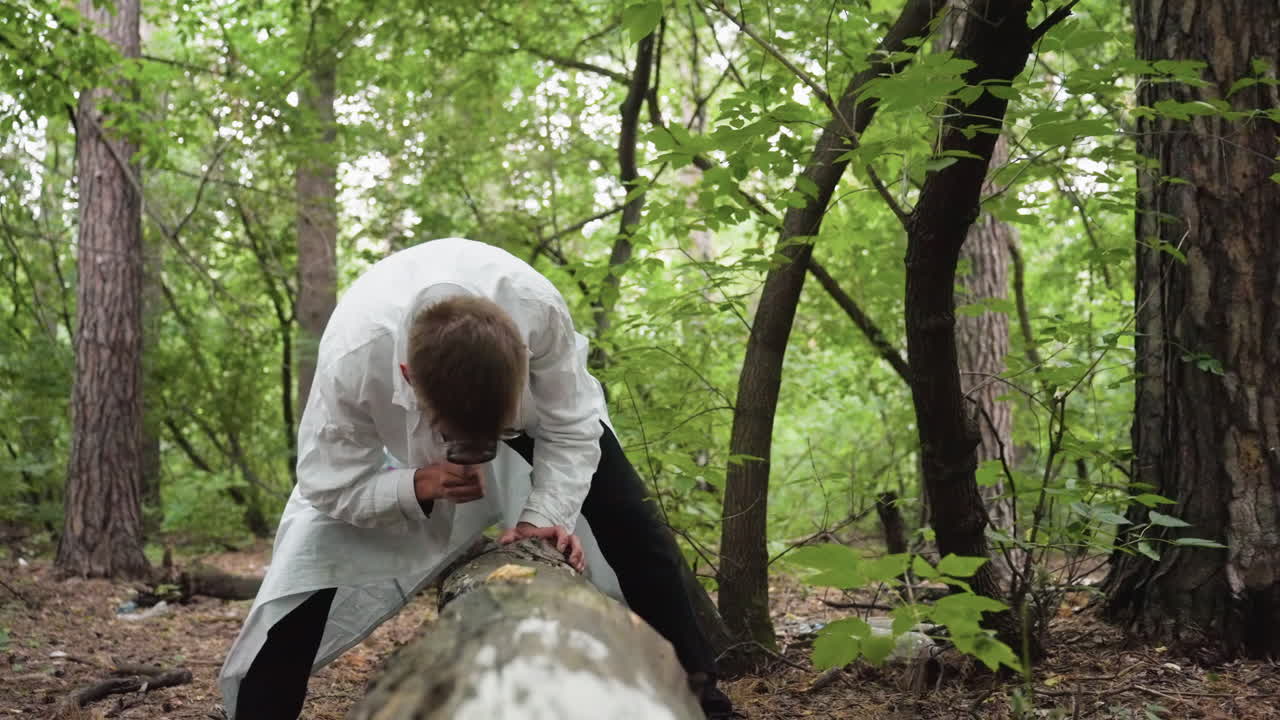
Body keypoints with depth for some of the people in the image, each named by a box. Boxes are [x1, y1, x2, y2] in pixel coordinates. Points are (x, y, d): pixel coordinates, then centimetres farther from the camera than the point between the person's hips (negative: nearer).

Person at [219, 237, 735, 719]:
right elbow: (328, 484, -28)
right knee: (305, 568, -16)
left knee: (632, 530, -5)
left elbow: (569, 428, -25)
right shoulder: (351, 359, -44)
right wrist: (417, 485, -44)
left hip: (531, 403, 1)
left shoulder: (538, 309, -43)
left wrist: (546, 513, -39)